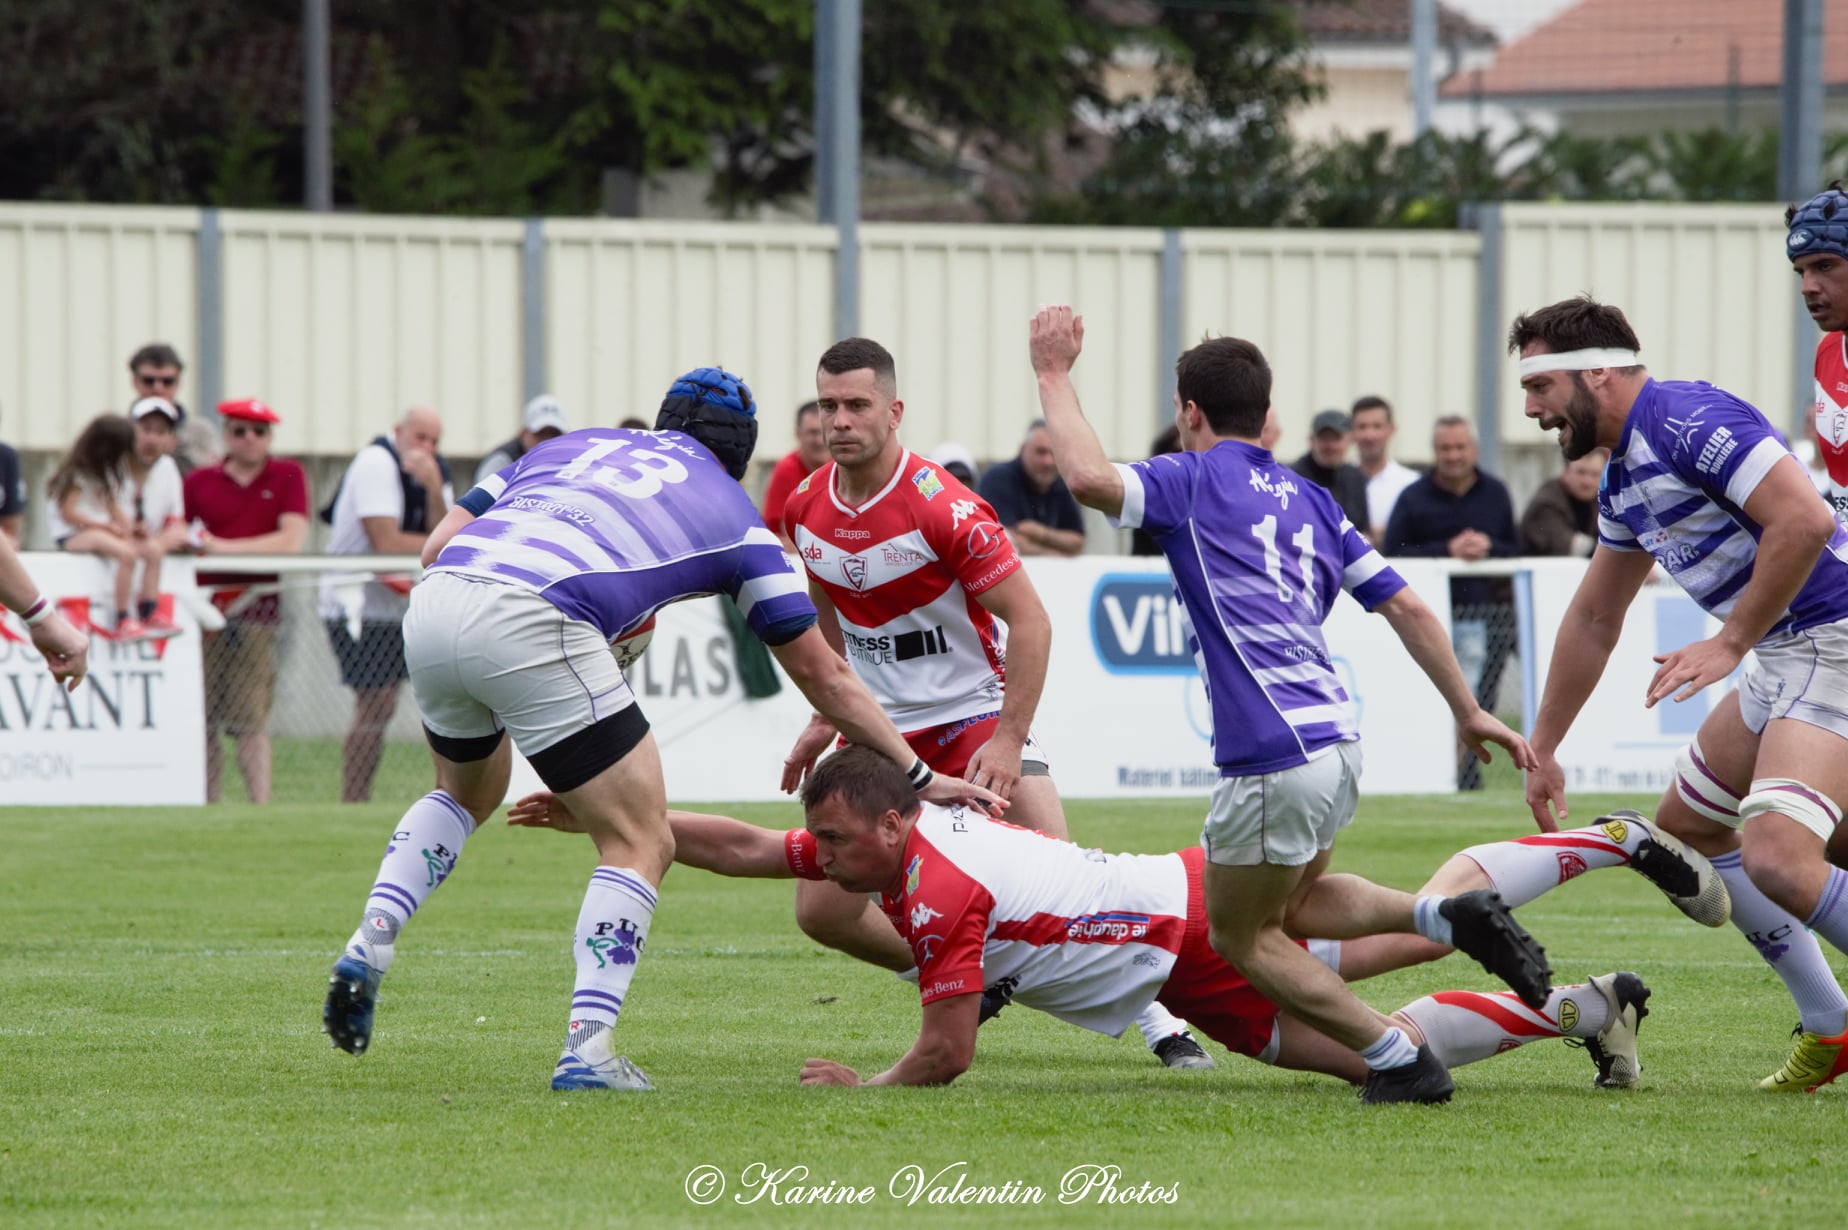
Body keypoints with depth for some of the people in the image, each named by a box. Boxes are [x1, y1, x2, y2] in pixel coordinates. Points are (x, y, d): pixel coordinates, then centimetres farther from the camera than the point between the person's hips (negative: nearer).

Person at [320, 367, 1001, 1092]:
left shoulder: (571, 447, 32)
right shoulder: (732, 515, 22)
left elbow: (439, 545, 23)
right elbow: (823, 676, 25)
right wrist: (918, 776, 32)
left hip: (430, 601, 5)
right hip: (534, 624, -5)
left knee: (467, 793, 35)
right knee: (641, 843, 8)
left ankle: (370, 943, 16)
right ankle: (588, 1051, -6)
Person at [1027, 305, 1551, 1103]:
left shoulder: (1196, 481, -2)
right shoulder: (1308, 499, 18)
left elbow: (1089, 477, -20)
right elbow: (1404, 606, 15)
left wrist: (1053, 377, -7)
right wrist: (1468, 712, 20)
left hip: (1273, 756, -8)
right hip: (1337, 740, 8)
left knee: (1242, 936, 11)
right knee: (1294, 904, 29)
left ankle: (1398, 1059, 0)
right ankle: (1451, 917, 5)